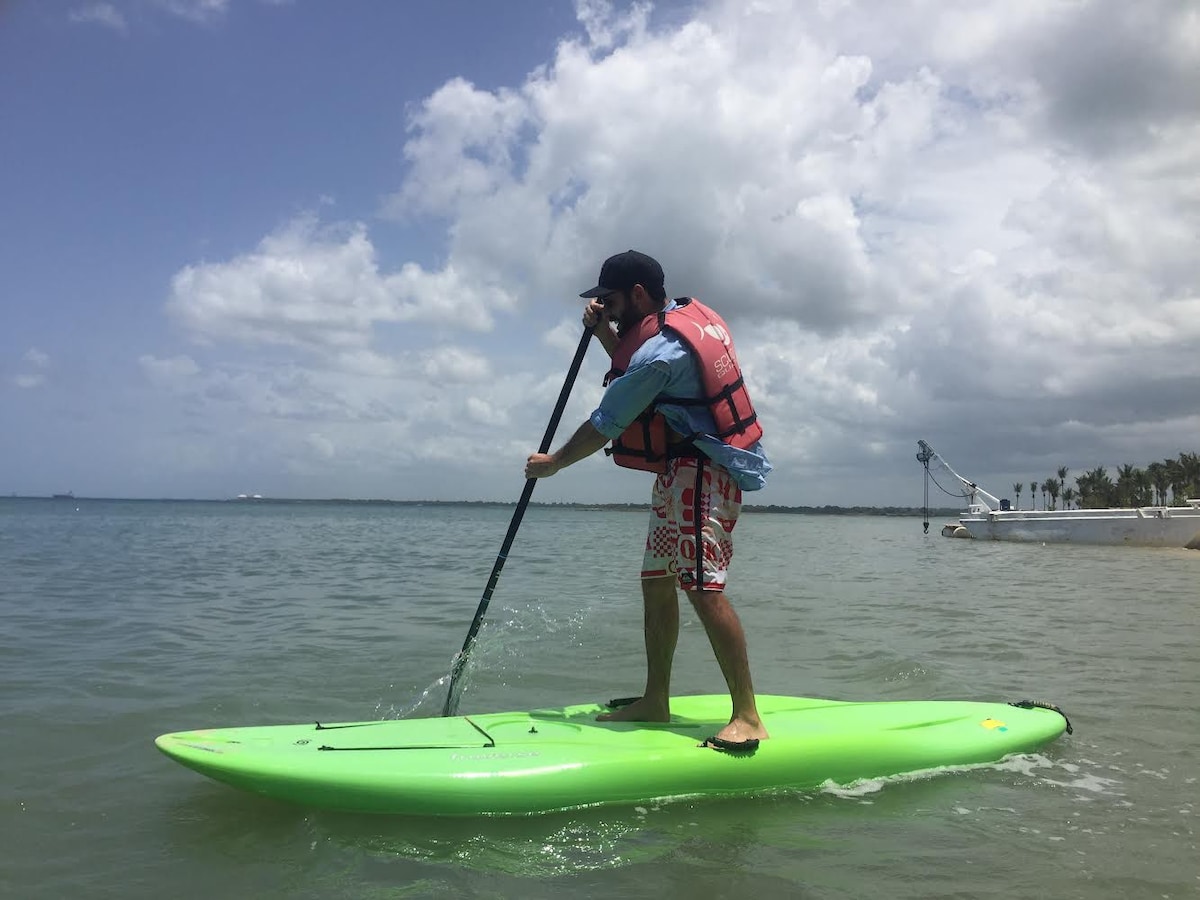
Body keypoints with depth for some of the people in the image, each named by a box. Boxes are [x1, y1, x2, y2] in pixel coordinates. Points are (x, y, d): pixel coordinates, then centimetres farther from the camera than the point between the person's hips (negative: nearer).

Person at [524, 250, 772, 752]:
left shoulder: (660, 350, -19)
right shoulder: (684, 316, 12)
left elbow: (604, 426, -13)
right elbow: (636, 373, 28)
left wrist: (552, 463, 2)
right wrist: (603, 332, 11)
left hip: (699, 474, -11)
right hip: (682, 475, 11)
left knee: (703, 588, -17)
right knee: (656, 583, 11)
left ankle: (748, 717, -13)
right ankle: (655, 702, 19)